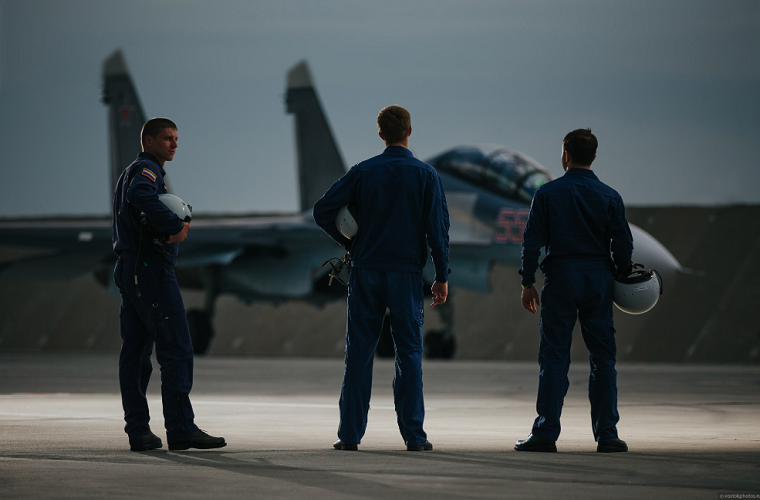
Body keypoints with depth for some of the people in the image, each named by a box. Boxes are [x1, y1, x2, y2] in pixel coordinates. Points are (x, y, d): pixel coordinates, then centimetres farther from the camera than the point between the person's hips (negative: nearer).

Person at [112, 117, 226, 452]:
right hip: (151, 268, -10)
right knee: (177, 350, -11)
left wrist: (174, 227, 1)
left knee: (135, 352, 8)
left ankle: (138, 430, 8)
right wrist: (175, 226, -25)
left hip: (129, 270, 10)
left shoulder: (131, 173, 24)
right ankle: (180, 429, -15)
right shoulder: (146, 169, -8)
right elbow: (140, 195, -31)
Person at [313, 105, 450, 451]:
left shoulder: (363, 172, 1)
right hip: (406, 273, -1)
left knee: (359, 353, 4)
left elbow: (323, 211, -2)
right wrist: (442, 276, 1)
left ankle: (350, 433, 3)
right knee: (409, 353, 4)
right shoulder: (426, 176, -2)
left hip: (365, 270, 1)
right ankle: (413, 435, 2)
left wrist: (349, 242, 11)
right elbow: (438, 228, -4)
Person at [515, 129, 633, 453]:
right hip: (598, 280, 1)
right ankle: (607, 434, 3)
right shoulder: (609, 197, 3)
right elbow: (623, 244, 2)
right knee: (603, 357, 5)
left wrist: (527, 283, 4)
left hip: (560, 280, -1)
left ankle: (545, 433, -4)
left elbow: (532, 241, -3)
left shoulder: (548, 193, -2)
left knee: (554, 357, 0)